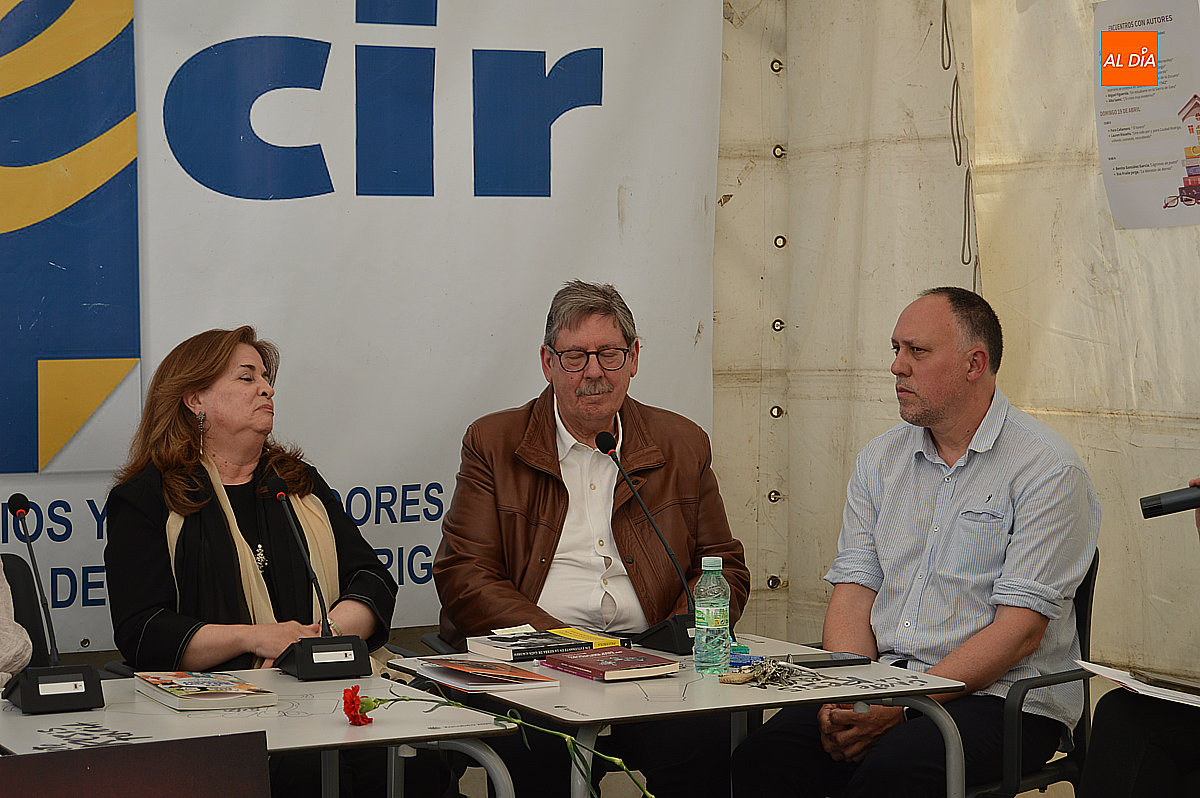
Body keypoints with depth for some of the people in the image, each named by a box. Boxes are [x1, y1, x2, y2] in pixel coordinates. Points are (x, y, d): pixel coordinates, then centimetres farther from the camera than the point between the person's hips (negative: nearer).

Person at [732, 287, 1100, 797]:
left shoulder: (1047, 468, -6)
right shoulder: (880, 459, 14)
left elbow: (1020, 630, -13)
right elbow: (853, 592, 8)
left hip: (1001, 699, -4)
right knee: (764, 756, -22)